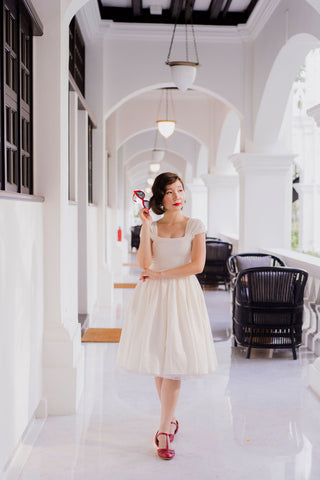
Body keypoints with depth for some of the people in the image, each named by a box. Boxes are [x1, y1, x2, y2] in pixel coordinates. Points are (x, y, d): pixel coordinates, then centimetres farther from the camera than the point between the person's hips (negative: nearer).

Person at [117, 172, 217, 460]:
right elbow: (144, 262, -8)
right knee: (158, 362, 6)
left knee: (175, 362, -7)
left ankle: (164, 431, 0)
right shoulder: (152, 227, 7)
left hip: (182, 295, -2)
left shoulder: (195, 226, 2)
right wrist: (146, 226, -11)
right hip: (153, 296, 2)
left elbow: (197, 265, -7)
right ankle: (171, 419, 24)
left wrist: (161, 275, -8)